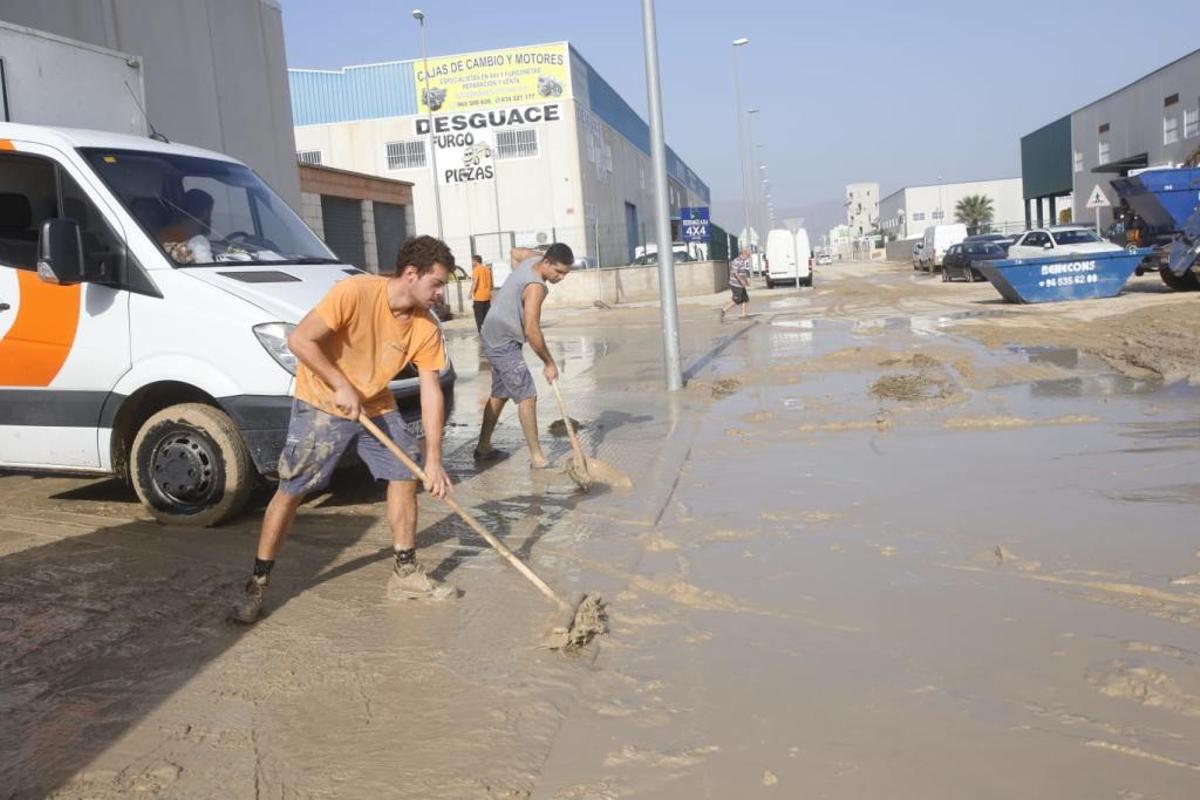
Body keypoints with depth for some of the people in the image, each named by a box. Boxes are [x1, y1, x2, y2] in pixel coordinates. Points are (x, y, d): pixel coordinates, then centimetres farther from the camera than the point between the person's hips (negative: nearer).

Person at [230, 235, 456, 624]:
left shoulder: (425, 327, -11)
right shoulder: (355, 292, -28)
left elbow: (431, 392, -10)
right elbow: (299, 340, -26)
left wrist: (433, 458, -14)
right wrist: (342, 387, -27)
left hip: (376, 407, 5)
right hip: (321, 404, -5)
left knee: (405, 476, 1)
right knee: (289, 491, -3)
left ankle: (406, 573, 15)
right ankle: (257, 586, 10)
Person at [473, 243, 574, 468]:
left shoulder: (534, 258, -1)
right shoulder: (535, 287, -28)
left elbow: (515, 252, 23)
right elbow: (532, 331, -29)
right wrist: (549, 363, -20)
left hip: (496, 337, 10)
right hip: (504, 342, -10)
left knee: (500, 394, 18)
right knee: (527, 397, -13)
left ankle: (483, 447, 28)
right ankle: (537, 457, -13)